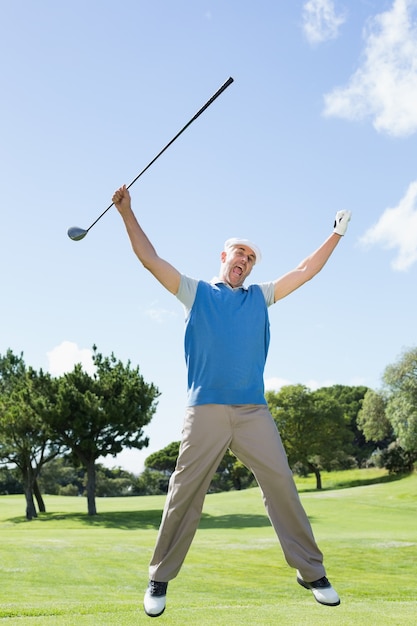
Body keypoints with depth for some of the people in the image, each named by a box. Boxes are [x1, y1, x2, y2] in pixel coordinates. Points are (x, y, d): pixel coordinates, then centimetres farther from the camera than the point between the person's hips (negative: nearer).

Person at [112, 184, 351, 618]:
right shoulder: (195, 291, 15)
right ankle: (160, 580, 10)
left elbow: (306, 271, 23)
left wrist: (336, 234, 22)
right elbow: (151, 260, 9)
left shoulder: (260, 296, 22)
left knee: (281, 484, -2)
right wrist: (127, 214, 5)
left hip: (254, 411, 2)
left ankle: (311, 572, 9)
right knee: (184, 492, -2)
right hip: (204, 410, -2)